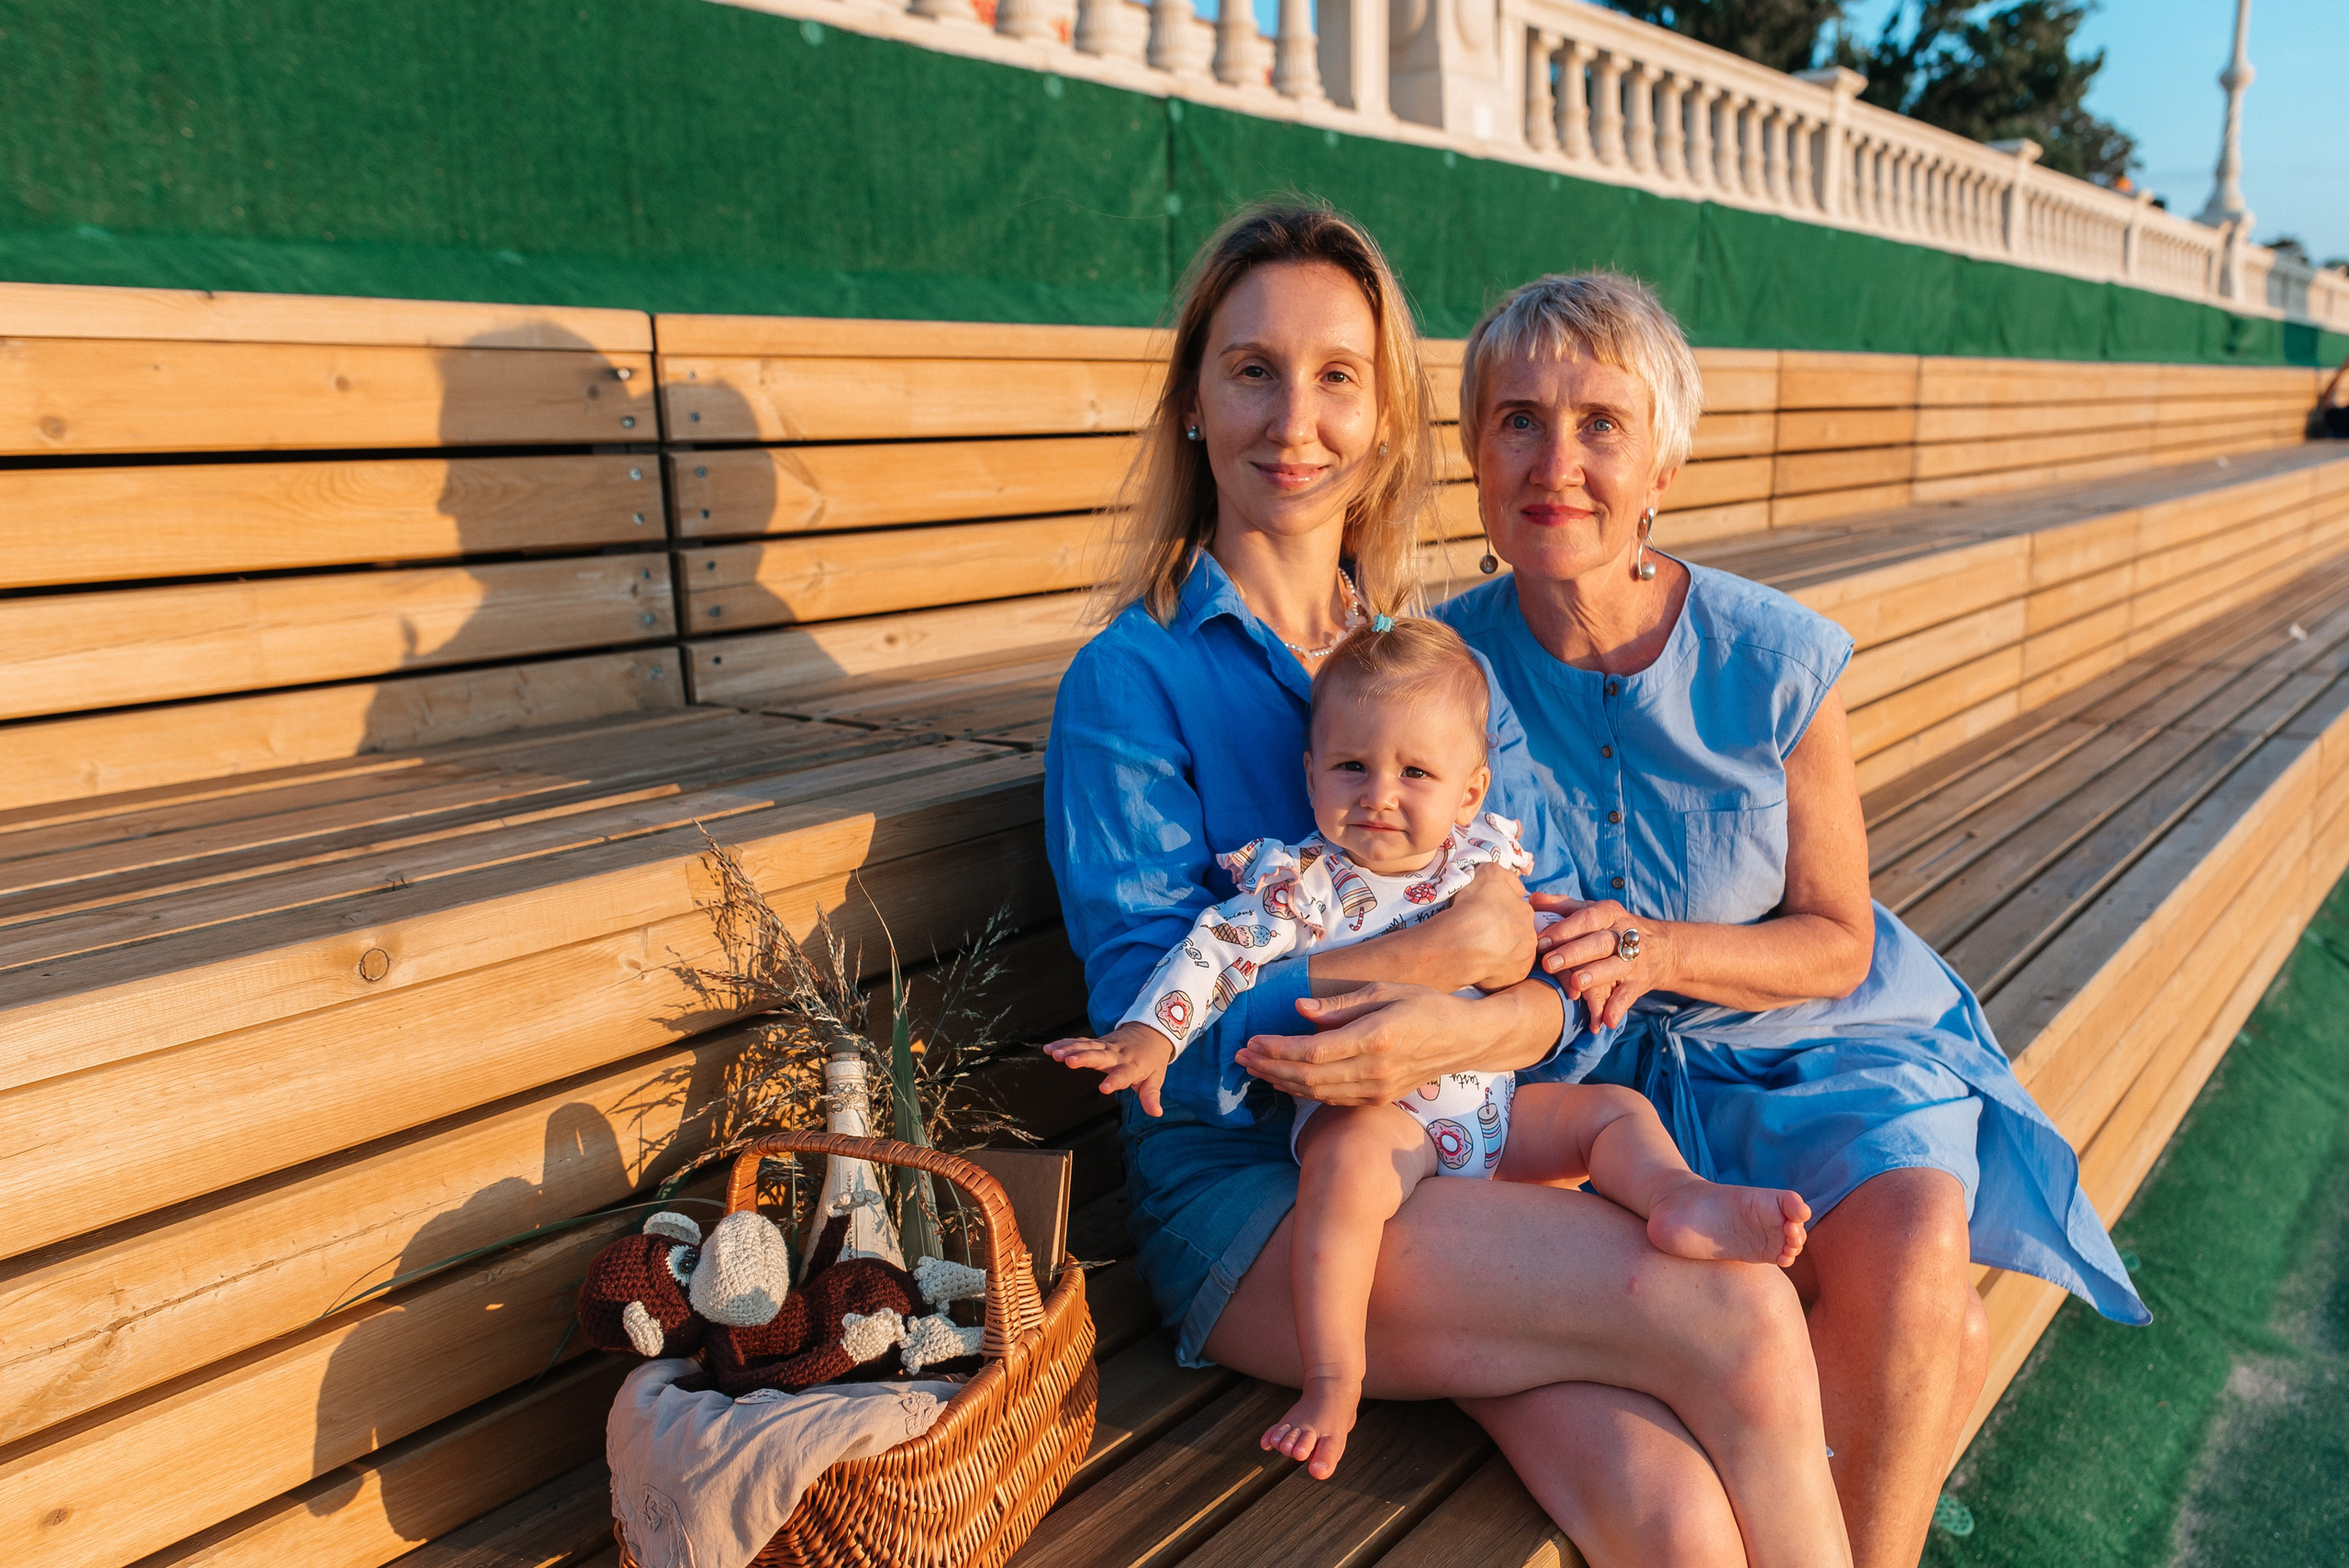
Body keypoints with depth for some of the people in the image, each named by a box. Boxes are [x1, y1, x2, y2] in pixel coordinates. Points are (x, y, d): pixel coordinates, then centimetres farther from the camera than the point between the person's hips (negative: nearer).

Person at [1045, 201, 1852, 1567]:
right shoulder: (1132, 681, -5)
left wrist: (1466, 1031, -18)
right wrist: (1446, 948, -14)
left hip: (1475, 1152, 4)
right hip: (1249, 1197, -4)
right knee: (1744, 1325, -21)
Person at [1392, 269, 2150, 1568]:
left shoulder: (1773, 661, -11)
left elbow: (1838, 944, -4)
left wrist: (1661, 951, -22)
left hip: (1820, 1043, 1)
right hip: (1604, 1078, -1)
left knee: (1909, 1259, -26)